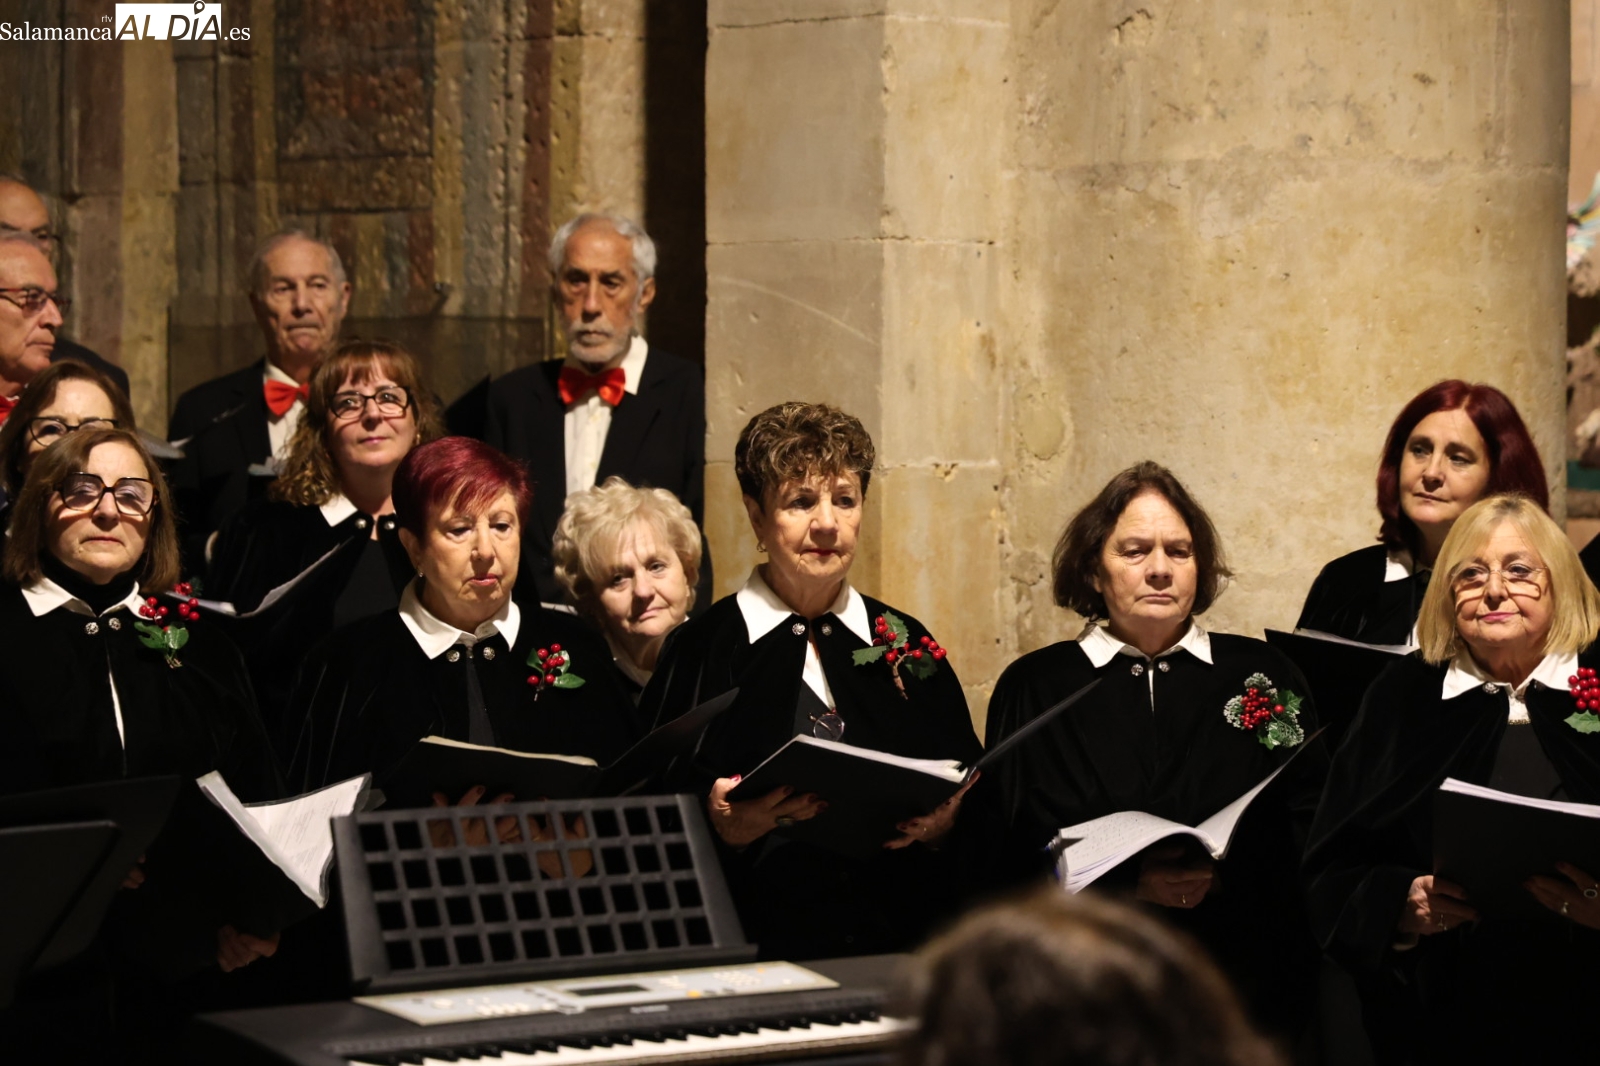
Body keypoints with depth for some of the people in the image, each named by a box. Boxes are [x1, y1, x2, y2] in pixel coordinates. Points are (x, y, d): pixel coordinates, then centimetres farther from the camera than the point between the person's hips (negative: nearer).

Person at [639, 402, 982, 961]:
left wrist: (942, 826, -3)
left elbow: (974, 804, 17)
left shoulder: (908, 647, 16)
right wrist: (726, 827, -16)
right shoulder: (700, 649, 6)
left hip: (903, 948, 3)